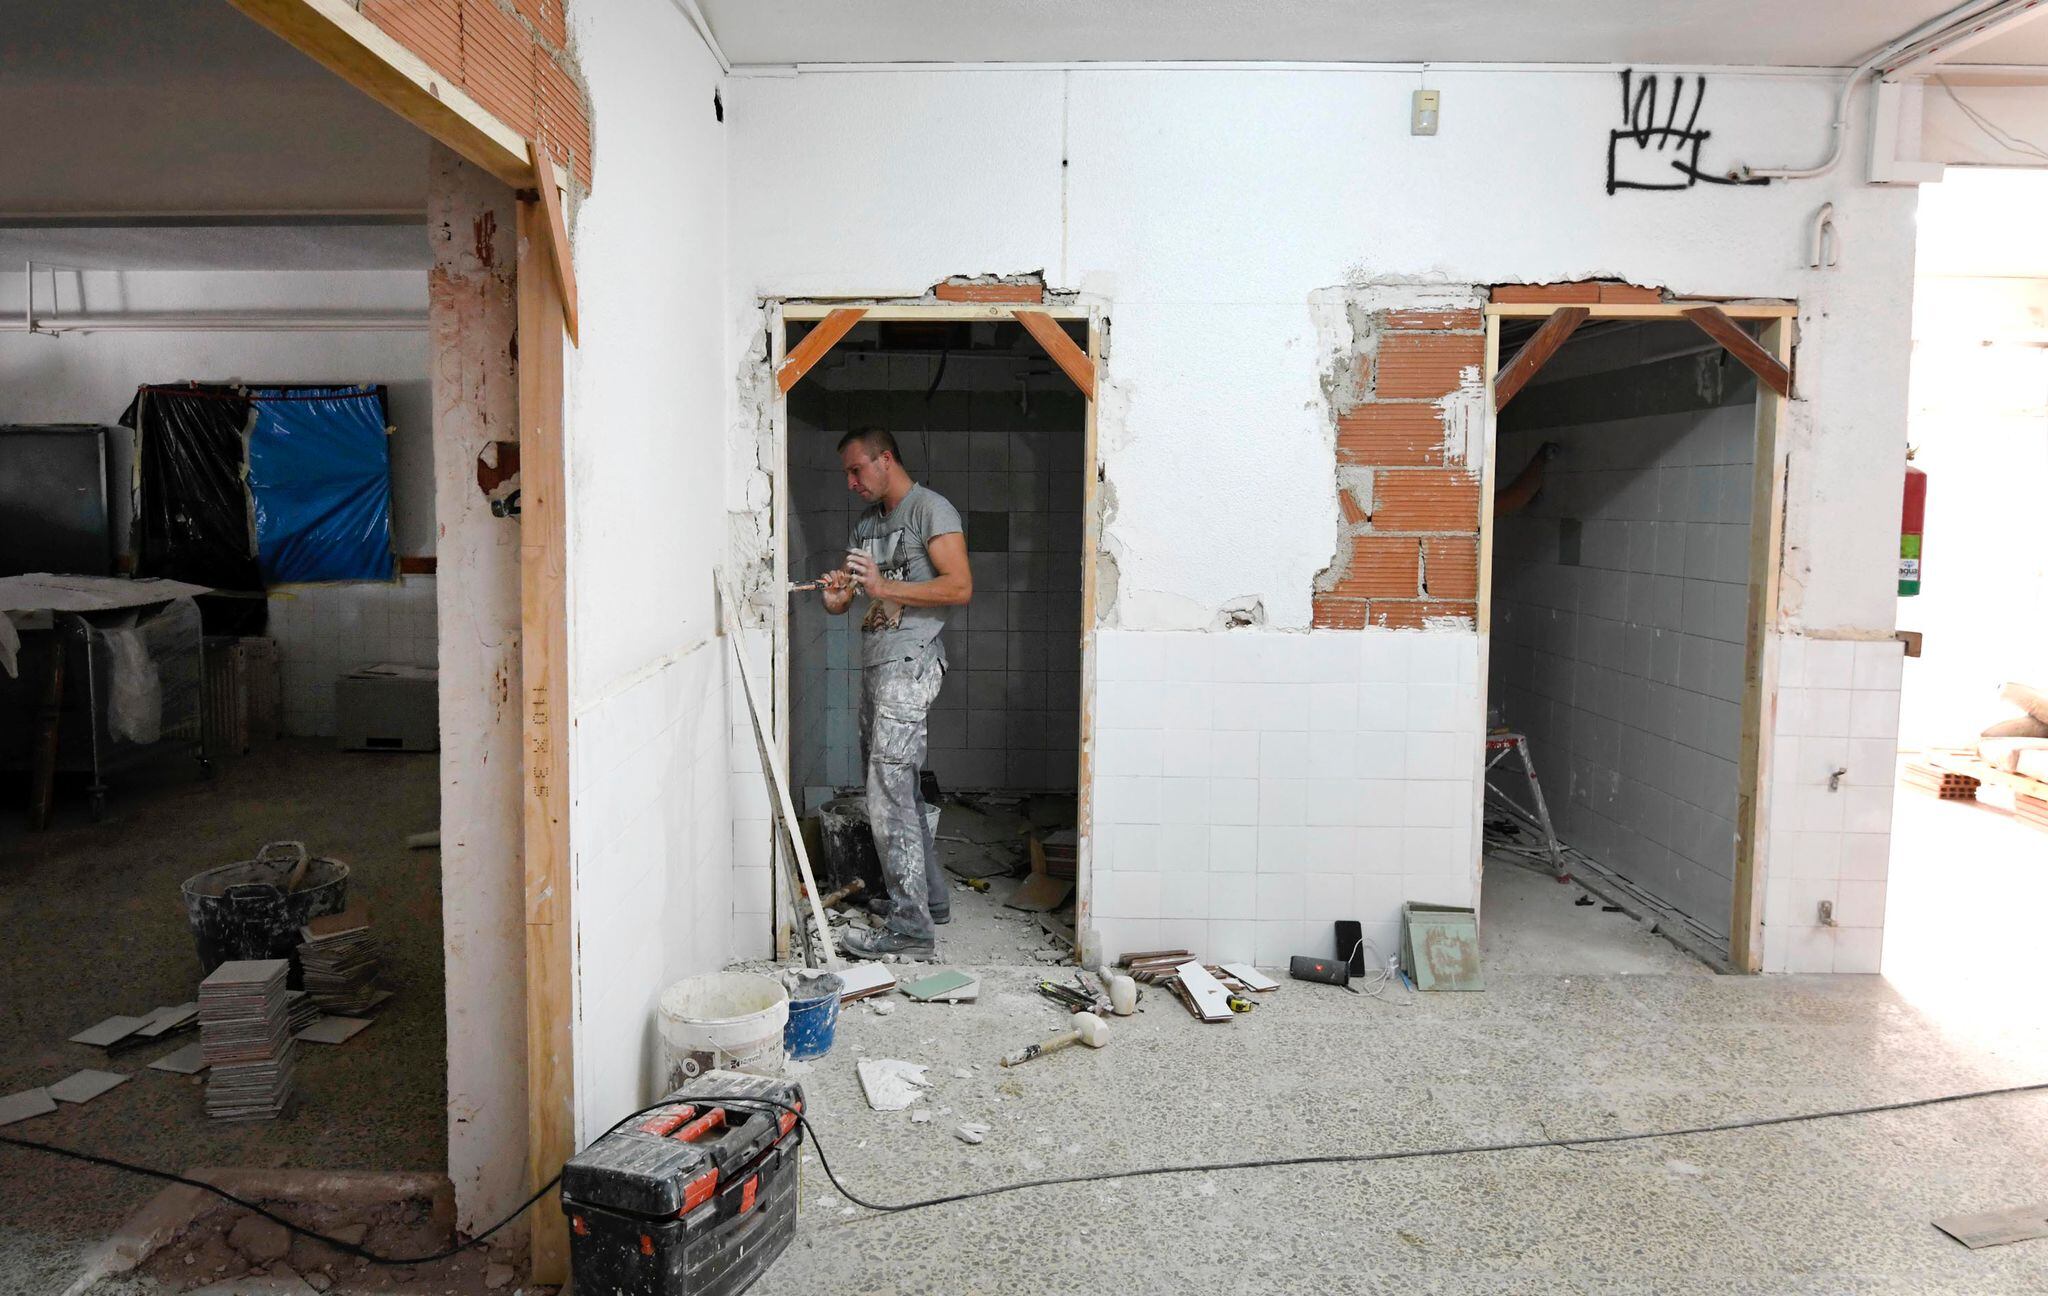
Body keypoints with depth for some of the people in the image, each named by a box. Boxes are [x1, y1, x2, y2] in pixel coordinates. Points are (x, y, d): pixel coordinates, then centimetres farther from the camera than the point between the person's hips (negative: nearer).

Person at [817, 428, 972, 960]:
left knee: (888, 796, -13)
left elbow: (960, 587, -16)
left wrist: (884, 587, -21)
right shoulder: (867, 520, 19)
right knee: (898, 789, 15)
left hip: (909, 662, -9)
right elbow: (847, 593, 20)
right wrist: (836, 592, -5)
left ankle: (912, 928, -10)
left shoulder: (931, 509, -7)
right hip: (875, 663, 9)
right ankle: (929, 896, 28)